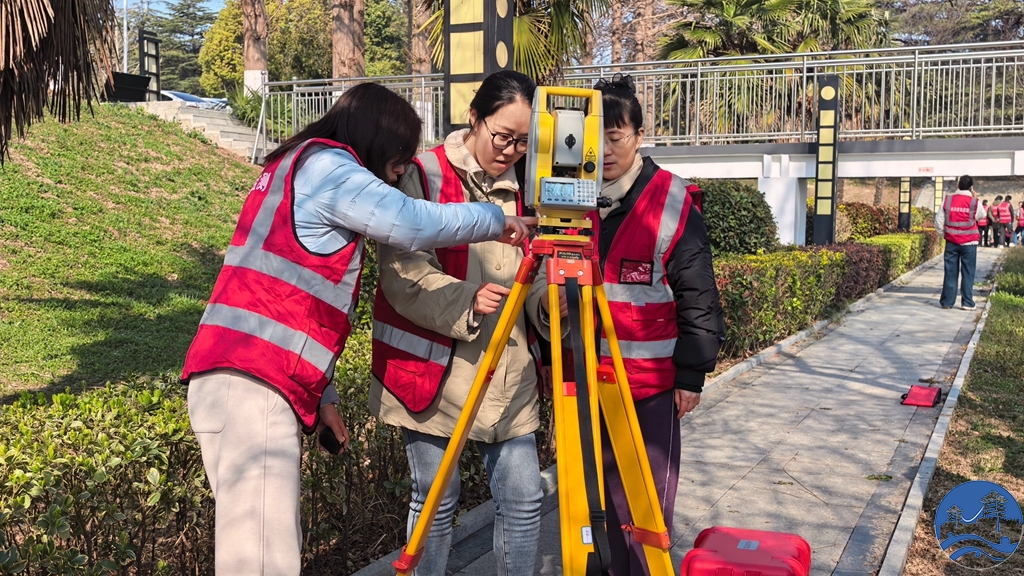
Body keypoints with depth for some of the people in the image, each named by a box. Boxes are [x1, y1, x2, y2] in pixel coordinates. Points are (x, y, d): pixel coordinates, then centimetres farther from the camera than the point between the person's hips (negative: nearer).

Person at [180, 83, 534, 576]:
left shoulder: (294, 167, 24)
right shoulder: (330, 168, -5)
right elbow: (416, 224, -14)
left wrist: (319, 394, 21)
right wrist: (496, 220, 4)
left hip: (242, 379, 10)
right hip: (254, 384, -10)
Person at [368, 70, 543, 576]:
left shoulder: (520, 185, 10)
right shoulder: (424, 177, -6)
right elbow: (403, 276, -14)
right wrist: (467, 302, -28)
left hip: (507, 370, 5)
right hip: (433, 368, -4)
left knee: (523, 497, 5)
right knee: (437, 500, 4)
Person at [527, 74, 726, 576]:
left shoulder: (673, 203, -7)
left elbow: (698, 298, -4)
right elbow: (538, 276, 8)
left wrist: (692, 372, -4)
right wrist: (545, 299, -12)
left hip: (653, 376, -3)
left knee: (649, 493, 5)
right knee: (607, 487, 14)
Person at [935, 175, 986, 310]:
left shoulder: (947, 200, -3)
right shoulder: (974, 202, -8)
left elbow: (939, 221, 0)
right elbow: (982, 215, 12)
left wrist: (943, 233, 15)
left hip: (951, 242, 2)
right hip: (969, 243, -2)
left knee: (950, 272, 7)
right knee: (968, 273, 4)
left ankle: (947, 301, 9)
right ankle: (967, 302, 4)